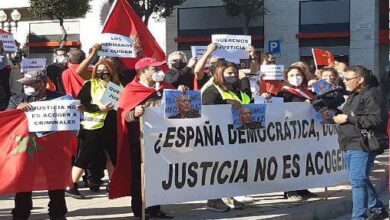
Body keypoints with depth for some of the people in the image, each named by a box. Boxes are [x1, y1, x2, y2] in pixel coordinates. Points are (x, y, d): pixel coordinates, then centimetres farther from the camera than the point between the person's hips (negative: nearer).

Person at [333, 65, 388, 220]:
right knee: (361, 180, 18)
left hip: (361, 146, -10)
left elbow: (376, 120, -23)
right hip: (349, 146, 10)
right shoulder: (354, 95, 20)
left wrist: (348, 118, -21)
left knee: (358, 181, -14)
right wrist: (337, 116, 11)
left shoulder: (371, 94, -12)